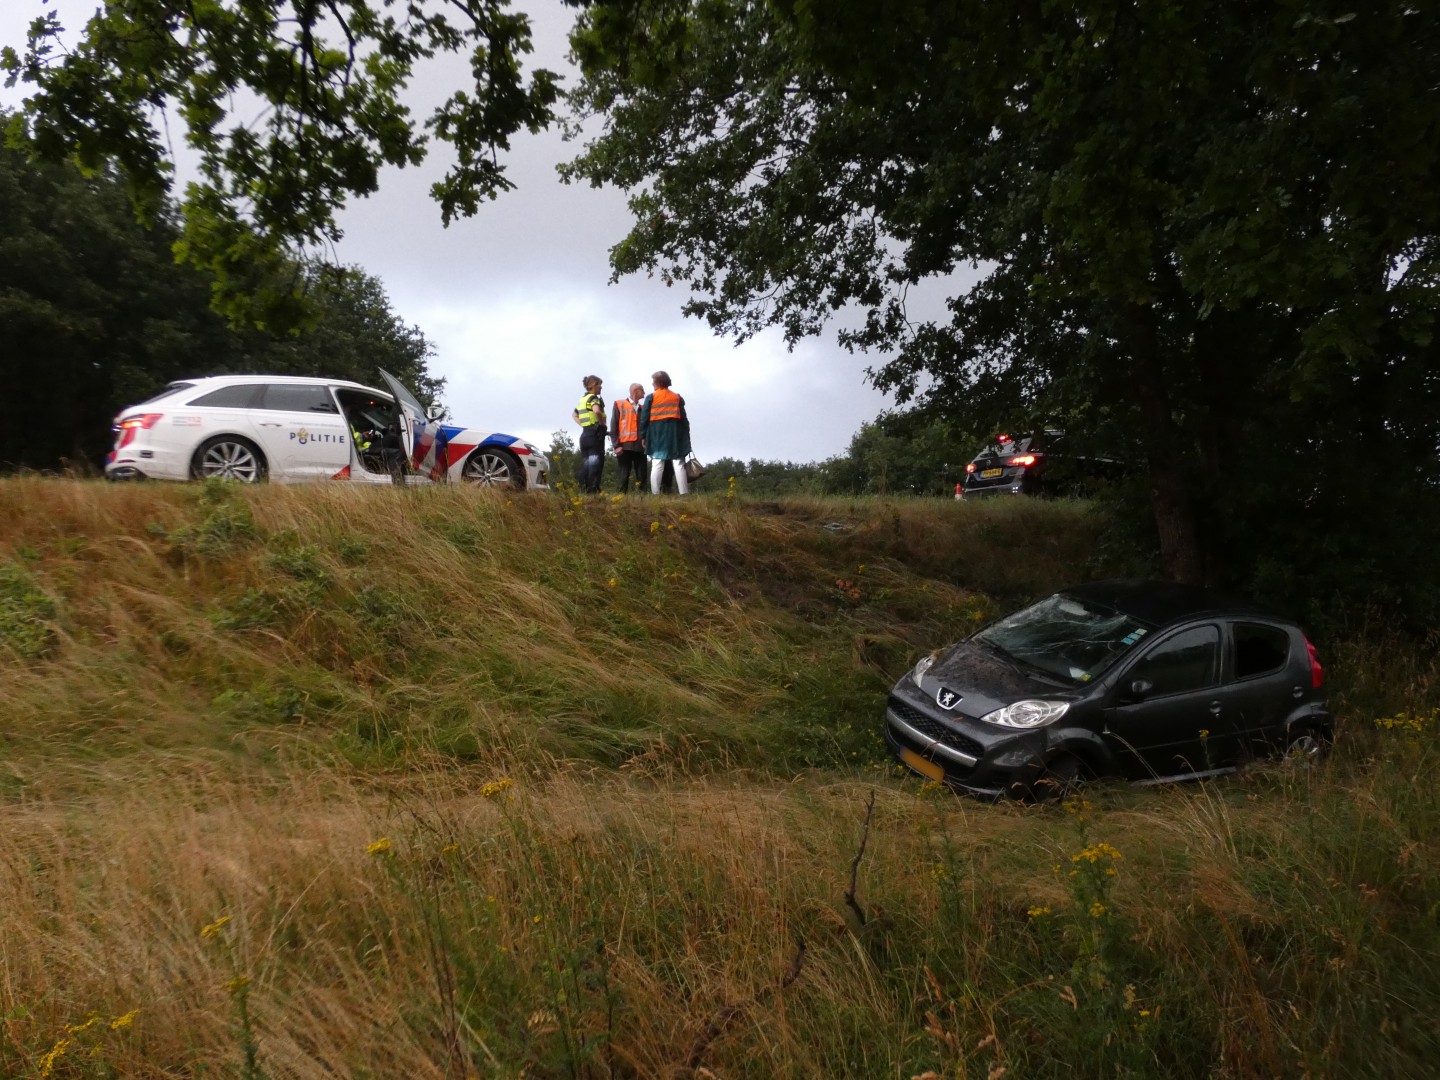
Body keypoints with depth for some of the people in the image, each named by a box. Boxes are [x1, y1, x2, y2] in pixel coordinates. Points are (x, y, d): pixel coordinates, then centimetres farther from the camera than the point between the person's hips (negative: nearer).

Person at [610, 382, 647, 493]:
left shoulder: (641, 408, 19)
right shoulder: (619, 404, 6)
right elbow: (613, 426, 1)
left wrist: (646, 443, 5)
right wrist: (617, 445, -8)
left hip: (640, 447, 4)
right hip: (625, 446, -4)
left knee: (641, 475, 0)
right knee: (625, 475, -3)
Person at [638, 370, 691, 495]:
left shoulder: (651, 397, 3)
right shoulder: (677, 397, 10)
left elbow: (644, 418, 0)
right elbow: (684, 418, 8)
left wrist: (643, 436, 5)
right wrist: (686, 436, 11)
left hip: (657, 435, -1)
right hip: (675, 434, 1)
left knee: (657, 466, -3)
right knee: (679, 465, 0)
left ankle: (655, 494, -8)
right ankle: (684, 493, -7)